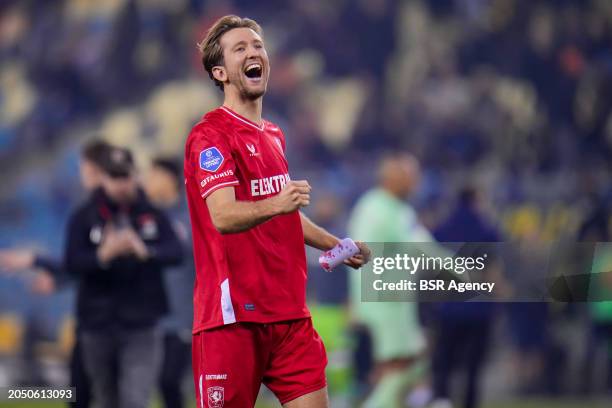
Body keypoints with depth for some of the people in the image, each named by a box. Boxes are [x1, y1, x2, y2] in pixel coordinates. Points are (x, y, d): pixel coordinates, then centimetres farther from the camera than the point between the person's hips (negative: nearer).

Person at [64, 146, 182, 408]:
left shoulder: (152, 214, 3)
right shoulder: (84, 217, 1)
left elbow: (175, 253, -11)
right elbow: (72, 263, -11)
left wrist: (144, 251, -32)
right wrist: (105, 254, -30)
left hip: (141, 327, -1)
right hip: (97, 327, 1)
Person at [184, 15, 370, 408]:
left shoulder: (274, 135, 18)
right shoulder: (211, 135, -9)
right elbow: (223, 216, -24)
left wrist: (334, 244, 29)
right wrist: (274, 205, -41)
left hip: (289, 311, 7)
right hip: (233, 313, -7)